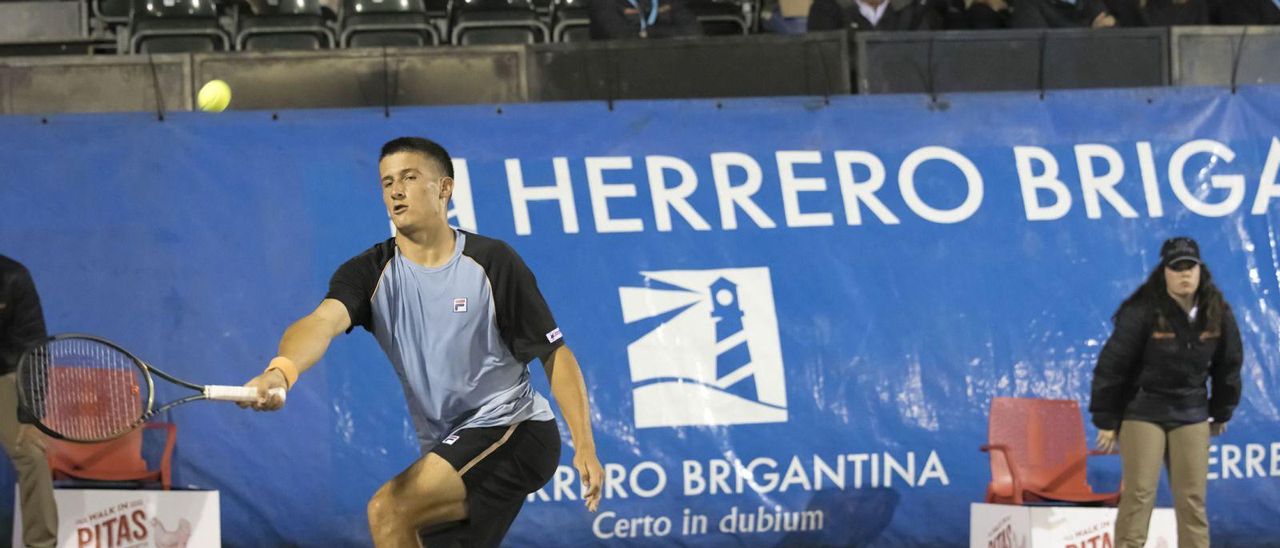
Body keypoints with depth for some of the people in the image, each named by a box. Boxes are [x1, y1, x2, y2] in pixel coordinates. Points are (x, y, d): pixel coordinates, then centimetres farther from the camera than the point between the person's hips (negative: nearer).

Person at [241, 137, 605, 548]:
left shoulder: (493, 263, -10)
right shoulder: (370, 273, -1)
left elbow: (555, 355, -5)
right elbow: (323, 321, -23)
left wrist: (584, 445, -13)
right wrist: (281, 371, -46)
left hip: (511, 427, -6)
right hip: (448, 447, 6)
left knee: (388, 511, -23)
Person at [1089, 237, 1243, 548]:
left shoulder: (1218, 314, -2)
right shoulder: (1142, 312, -16)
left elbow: (1229, 364, 13)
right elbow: (1112, 365, -12)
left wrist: (1221, 413, 18)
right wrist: (1106, 420, -9)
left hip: (1191, 414, 4)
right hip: (1142, 411, -4)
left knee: (1193, 498, 4)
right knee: (1139, 494, -9)